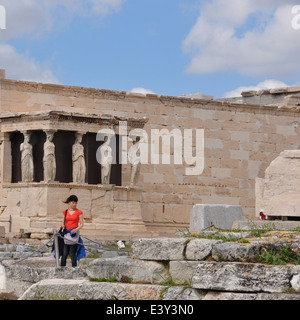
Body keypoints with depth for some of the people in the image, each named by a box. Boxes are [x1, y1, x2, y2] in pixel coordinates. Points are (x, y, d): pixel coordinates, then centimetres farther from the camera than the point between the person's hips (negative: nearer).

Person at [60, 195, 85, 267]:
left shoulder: (79, 212, 0)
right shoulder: (65, 212, 10)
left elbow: (81, 224, -1)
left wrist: (76, 229, -19)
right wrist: (62, 226, -3)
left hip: (74, 234, -3)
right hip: (65, 233, 3)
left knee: (72, 253, -6)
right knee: (64, 253, -3)